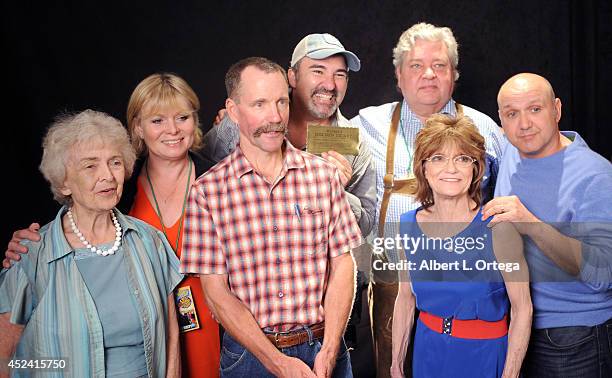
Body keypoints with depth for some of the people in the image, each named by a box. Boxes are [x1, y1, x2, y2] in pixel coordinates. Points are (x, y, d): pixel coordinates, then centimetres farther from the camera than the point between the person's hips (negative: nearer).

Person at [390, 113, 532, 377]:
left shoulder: (497, 228, -17)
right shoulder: (408, 226, -4)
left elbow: (522, 309, -13)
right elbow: (405, 299, 5)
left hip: (483, 353, -4)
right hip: (427, 350, 4)